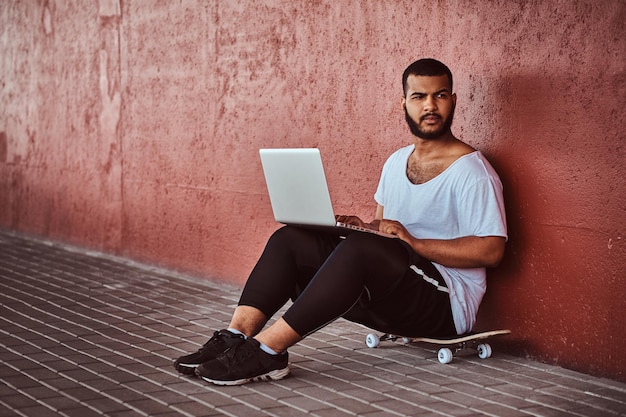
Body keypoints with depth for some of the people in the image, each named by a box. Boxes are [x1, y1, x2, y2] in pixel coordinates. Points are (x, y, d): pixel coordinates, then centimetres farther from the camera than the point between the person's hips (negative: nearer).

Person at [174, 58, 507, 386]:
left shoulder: (471, 170, -8)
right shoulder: (396, 162, 16)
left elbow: (491, 250, -16)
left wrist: (414, 242, -21)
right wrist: (364, 227, 0)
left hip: (448, 302, -7)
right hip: (391, 300, 8)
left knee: (359, 248, -36)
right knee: (289, 240, -6)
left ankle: (266, 350, -35)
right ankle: (236, 337, -22)